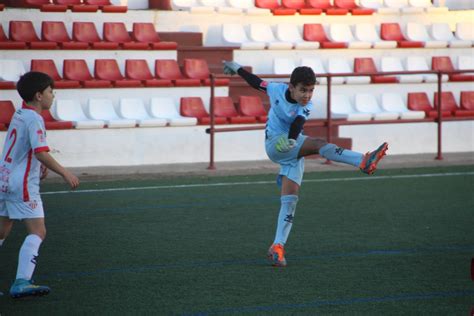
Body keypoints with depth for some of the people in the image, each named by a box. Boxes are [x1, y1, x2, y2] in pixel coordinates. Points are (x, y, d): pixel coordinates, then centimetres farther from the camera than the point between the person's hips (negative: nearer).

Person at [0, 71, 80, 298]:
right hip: (23, 184, -10)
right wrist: (65, 173, -19)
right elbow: (41, 153, -24)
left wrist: (39, 165, 18)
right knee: (37, 231, -12)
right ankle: (21, 282, -23)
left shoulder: (18, 115, 12)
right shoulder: (34, 120, -15)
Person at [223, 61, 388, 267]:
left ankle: (277, 247, -5)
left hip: (293, 152, 3)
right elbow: (256, 82, 14)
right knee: (318, 144, -27)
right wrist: (237, 69, 26)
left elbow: (298, 124, -27)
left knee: (290, 199, -6)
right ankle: (363, 162, -44)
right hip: (275, 144, -3)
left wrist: (292, 140, -47)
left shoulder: (306, 106, -6)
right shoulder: (277, 89, -5)